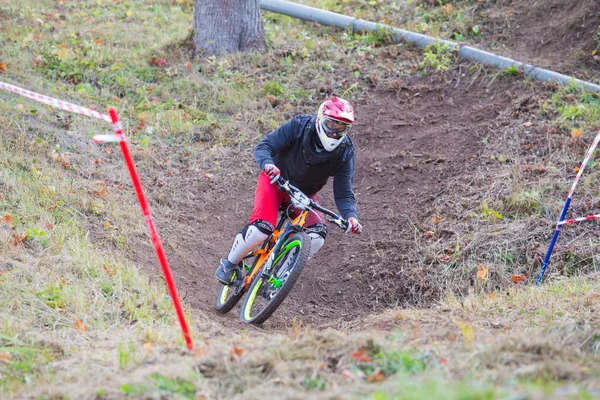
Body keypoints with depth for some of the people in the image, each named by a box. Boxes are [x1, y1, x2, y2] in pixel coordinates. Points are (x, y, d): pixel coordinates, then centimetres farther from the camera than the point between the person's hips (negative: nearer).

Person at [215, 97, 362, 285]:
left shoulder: (345, 151, -19)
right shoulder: (299, 126, -25)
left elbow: (344, 193, -16)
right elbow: (263, 147, -25)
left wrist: (351, 216, -36)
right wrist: (268, 164, -48)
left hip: (304, 193, 3)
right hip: (275, 180, -3)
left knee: (317, 235, -24)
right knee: (263, 227, -27)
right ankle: (229, 264, 0)